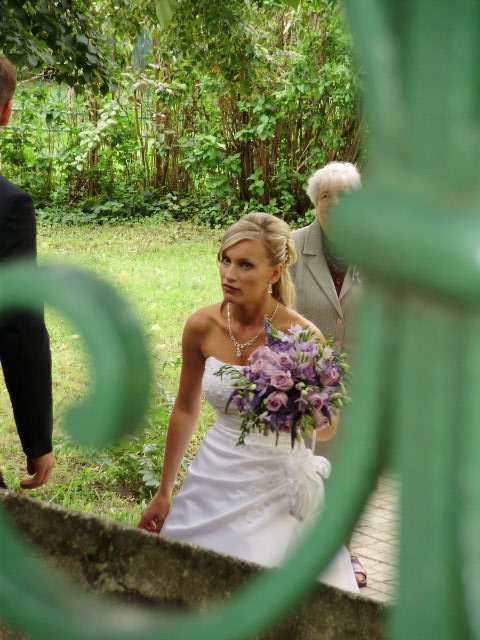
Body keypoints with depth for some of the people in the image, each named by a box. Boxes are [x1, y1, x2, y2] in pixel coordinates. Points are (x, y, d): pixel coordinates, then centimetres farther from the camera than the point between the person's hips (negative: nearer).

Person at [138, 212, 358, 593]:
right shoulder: (202, 326, -8)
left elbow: (328, 427, -3)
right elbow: (186, 409, 7)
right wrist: (164, 494, 12)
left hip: (278, 487, -3)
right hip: (214, 482, 3)